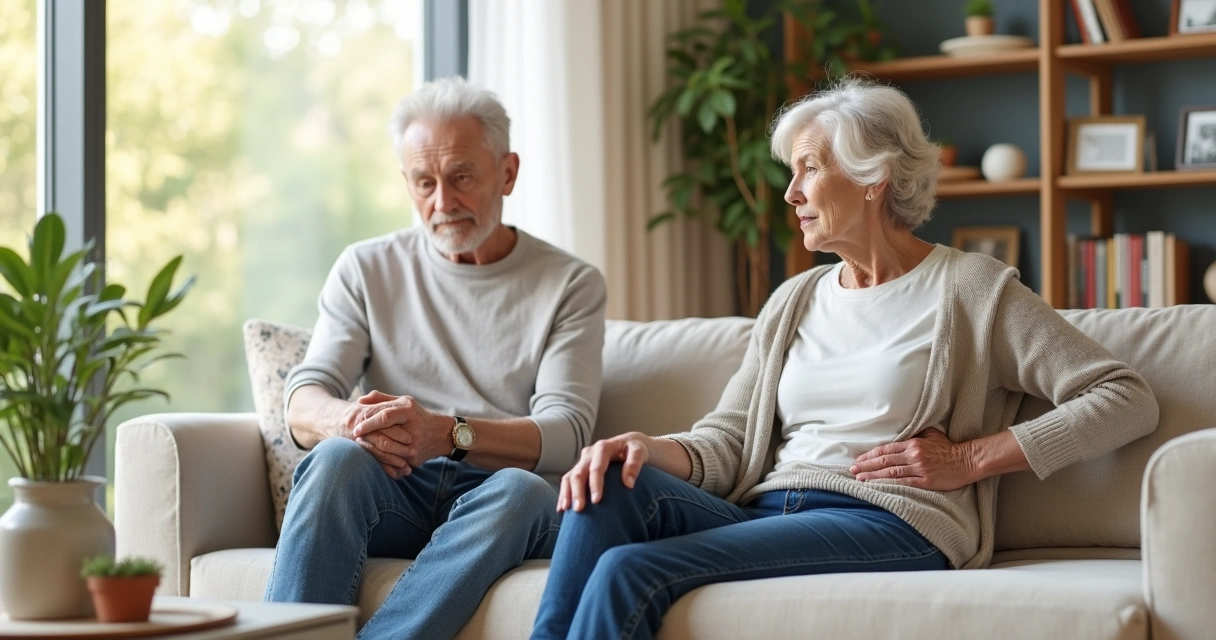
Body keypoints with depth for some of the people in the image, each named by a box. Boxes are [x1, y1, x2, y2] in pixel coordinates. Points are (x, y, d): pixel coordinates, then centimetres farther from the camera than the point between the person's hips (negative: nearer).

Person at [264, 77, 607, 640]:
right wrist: (348, 420, -21)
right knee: (338, 456, -32)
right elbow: (302, 407, 5)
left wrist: (448, 433, -24)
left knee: (520, 490, -35)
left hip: (495, 502, -1)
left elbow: (564, 435, -4)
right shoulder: (367, 270, 16)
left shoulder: (570, 285, 9)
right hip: (389, 494, 1)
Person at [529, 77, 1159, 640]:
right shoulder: (793, 302, 22)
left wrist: (968, 459, -8)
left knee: (629, 572, -27)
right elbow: (724, 442, 13)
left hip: (889, 526, -6)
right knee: (611, 484, -24)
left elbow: (1129, 401, -2)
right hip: (766, 517, 6)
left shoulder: (971, 288, 4)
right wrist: (652, 449, -10)